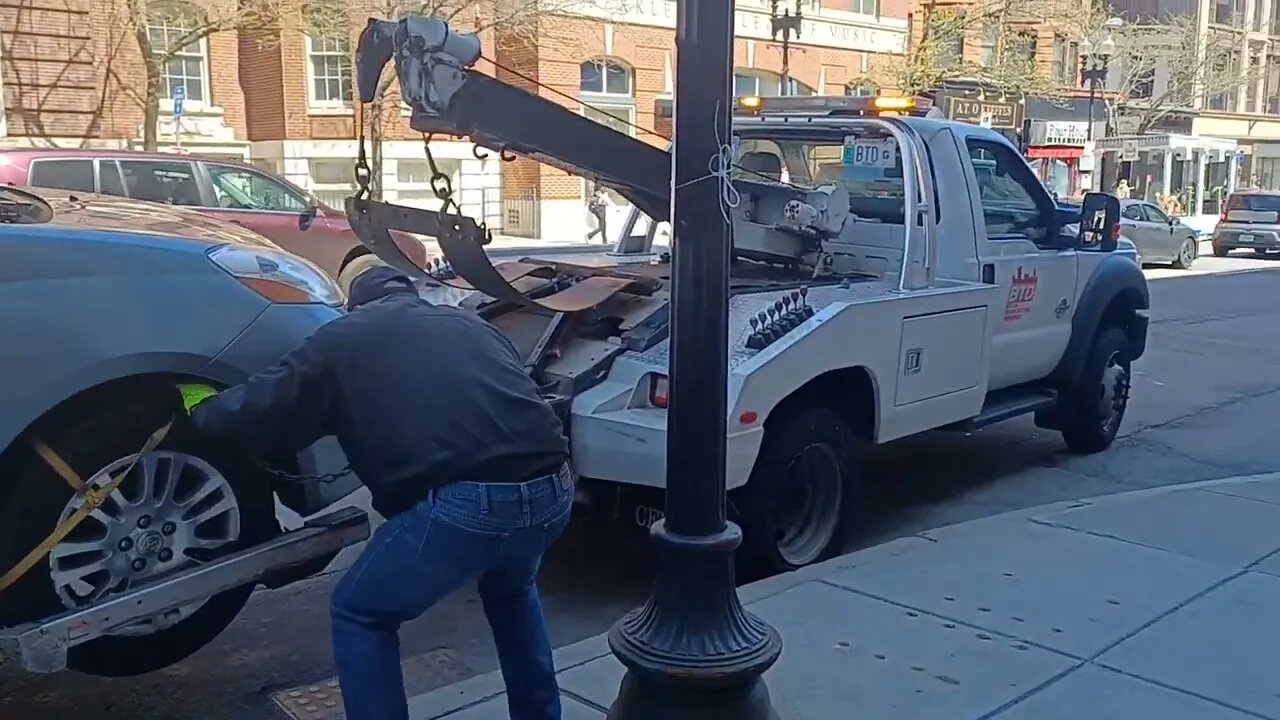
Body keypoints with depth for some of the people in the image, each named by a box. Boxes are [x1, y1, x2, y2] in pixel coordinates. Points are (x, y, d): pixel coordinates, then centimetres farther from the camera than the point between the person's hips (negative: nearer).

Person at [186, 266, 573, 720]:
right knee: (510, 590, 38)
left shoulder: (344, 337, 18)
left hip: (466, 503, -5)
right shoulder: (472, 325, 30)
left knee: (360, 616, 20)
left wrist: (194, 419, 40)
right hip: (551, 491, 6)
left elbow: (253, 415, 19)